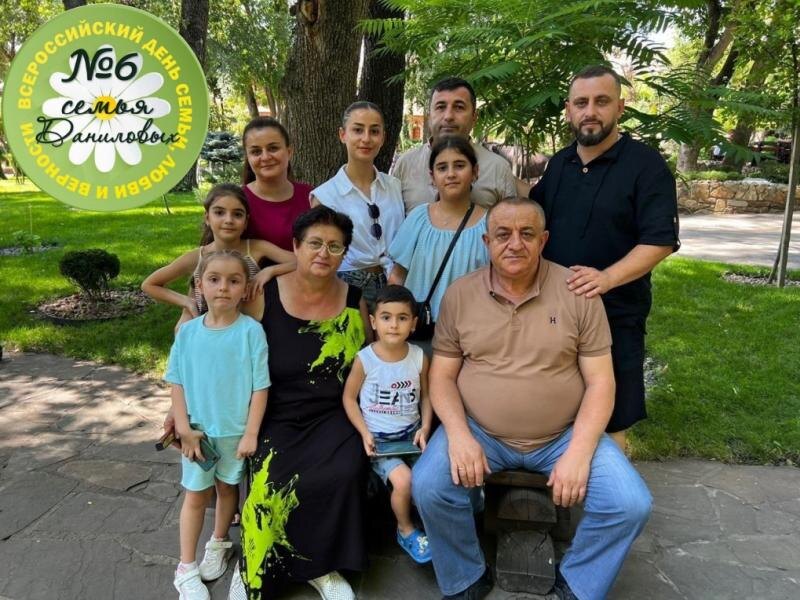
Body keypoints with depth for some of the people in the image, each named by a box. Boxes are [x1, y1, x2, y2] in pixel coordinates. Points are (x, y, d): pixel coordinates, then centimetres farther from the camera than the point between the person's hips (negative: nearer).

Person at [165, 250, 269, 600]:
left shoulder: (251, 331, -14)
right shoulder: (188, 332, -6)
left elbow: (260, 386, -11)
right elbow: (177, 383, 1)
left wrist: (251, 434, -12)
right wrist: (184, 428, -5)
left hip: (236, 430, -1)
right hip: (199, 430, 1)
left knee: (227, 487, 17)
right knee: (196, 494, 11)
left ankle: (219, 544, 41)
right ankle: (186, 569, 23)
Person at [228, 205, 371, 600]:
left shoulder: (354, 301, 2)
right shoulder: (264, 296, -6)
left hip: (333, 416, 2)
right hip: (278, 416, -1)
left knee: (344, 473, -26)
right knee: (273, 486, -25)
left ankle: (319, 566, 2)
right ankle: (256, 568, 6)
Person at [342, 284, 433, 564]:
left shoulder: (419, 357, -4)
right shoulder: (365, 359, -13)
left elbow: (425, 396, 8)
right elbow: (349, 397, -3)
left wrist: (425, 428, -6)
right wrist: (365, 434, -12)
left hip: (411, 433, 3)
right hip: (378, 438, -3)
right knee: (403, 480, -23)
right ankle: (405, 530, 7)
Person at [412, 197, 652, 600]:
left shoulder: (578, 293, -5)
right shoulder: (459, 295, -2)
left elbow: (600, 381, -5)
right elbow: (442, 375, 0)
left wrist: (579, 451, -16)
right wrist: (459, 434, -17)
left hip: (564, 435, 0)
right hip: (480, 432, 0)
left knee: (630, 504, -17)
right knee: (428, 488, -23)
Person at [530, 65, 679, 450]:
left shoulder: (646, 165, -9)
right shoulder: (559, 163, 11)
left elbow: (660, 241, -16)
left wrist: (607, 278, -29)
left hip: (615, 314, -5)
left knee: (609, 418, 7)